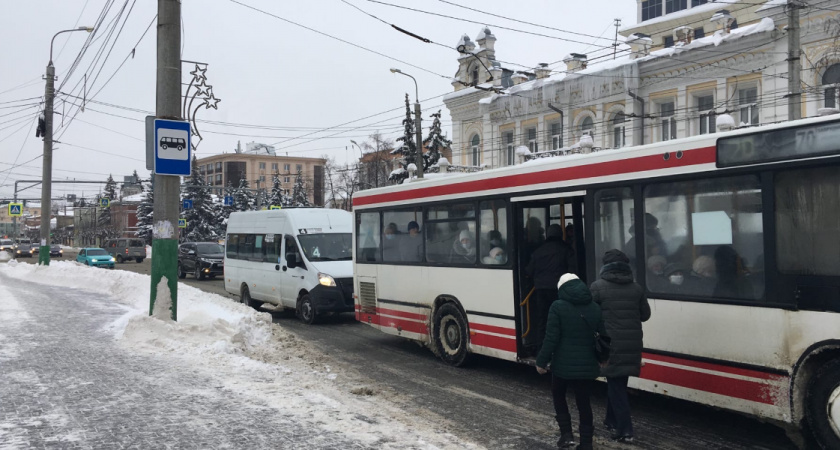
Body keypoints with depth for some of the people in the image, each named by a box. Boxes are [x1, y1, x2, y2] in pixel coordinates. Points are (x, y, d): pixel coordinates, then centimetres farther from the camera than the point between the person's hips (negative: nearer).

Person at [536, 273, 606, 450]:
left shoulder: (558, 307, -10)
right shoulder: (595, 309, 3)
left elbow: (551, 338, -13)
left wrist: (542, 361, -4)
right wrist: (601, 358, 23)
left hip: (563, 365, -3)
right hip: (587, 366, 3)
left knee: (558, 397, 21)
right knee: (584, 403, 14)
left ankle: (566, 434, 13)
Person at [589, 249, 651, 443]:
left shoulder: (598, 287, -7)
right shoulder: (636, 288, 7)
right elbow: (645, 315, 14)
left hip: (610, 343, -5)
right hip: (632, 344, 5)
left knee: (615, 385, 1)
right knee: (618, 383, 20)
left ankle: (625, 430, -3)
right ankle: (612, 420, 32)